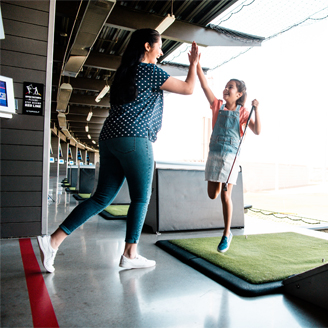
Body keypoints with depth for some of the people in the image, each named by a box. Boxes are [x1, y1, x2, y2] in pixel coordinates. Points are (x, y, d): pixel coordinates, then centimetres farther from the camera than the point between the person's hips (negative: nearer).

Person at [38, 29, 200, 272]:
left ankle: (54, 240, 6)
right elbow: (188, 89, 6)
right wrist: (194, 63, 19)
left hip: (109, 138, 8)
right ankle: (130, 254, 10)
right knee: (141, 198, 4)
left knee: (103, 197, 9)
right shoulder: (150, 71, 1)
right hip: (134, 139, -8)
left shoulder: (125, 72, 23)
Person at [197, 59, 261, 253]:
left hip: (231, 156, -3)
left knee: (225, 196, -4)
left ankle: (227, 234, 10)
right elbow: (204, 85, 1)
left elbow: (257, 131, -6)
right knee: (212, 195, 5)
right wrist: (197, 64, -5)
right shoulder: (218, 106, 9)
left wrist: (256, 109, -14)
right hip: (214, 155, 3)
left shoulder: (242, 112, 4)